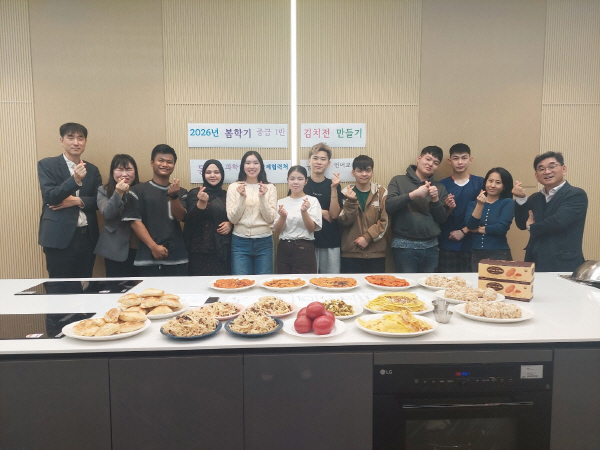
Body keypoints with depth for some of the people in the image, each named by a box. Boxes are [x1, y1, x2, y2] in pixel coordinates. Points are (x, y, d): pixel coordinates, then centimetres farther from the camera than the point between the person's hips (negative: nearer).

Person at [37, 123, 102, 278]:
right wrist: (75, 179, -26)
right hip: (59, 237, -4)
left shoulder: (92, 169, 12)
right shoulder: (47, 165, 0)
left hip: (87, 237, 4)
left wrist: (78, 201, -11)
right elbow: (49, 197, -12)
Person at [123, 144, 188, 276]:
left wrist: (173, 196, -18)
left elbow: (180, 217, -1)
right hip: (149, 257, -2)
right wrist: (153, 247, -11)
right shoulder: (138, 190, 3)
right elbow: (135, 221, -3)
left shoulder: (180, 192, 11)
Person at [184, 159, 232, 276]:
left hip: (223, 250, 4)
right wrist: (202, 202, -27)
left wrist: (230, 224, -2)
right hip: (201, 250, -3)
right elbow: (192, 220, -12)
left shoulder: (226, 195, 11)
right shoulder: (194, 193, -1)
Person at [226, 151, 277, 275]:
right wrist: (242, 197, -14)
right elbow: (232, 219, -2)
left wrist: (262, 197, -15)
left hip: (264, 242, 1)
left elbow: (270, 219, -3)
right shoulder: (234, 187, 4)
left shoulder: (270, 188, 4)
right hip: (240, 242, 0)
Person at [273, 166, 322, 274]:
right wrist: (283, 216, -18)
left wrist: (304, 212, -23)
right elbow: (277, 230, 2)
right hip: (284, 248, 3)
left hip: (304, 249, -3)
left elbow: (312, 229, -7)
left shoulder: (312, 201, -1)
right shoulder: (281, 202, 7)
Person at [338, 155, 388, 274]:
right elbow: (344, 222, -5)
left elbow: (384, 221, -1)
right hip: (350, 252, 0)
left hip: (376, 252, 1)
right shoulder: (347, 192, 3)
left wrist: (367, 237, -11)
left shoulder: (381, 192, 3)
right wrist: (351, 202, -18)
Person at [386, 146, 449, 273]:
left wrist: (435, 200, -8)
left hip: (431, 246, 4)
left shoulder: (440, 187, 12)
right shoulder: (399, 180, 3)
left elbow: (442, 219, 9)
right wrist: (413, 194, -17)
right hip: (404, 245, -4)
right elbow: (388, 206, -10)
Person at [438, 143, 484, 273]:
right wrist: (448, 208, -16)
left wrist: (463, 231, -8)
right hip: (447, 244, 0)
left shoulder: (480, 183, 2)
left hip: (472, 244, 0)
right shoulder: (442, 185, 3)